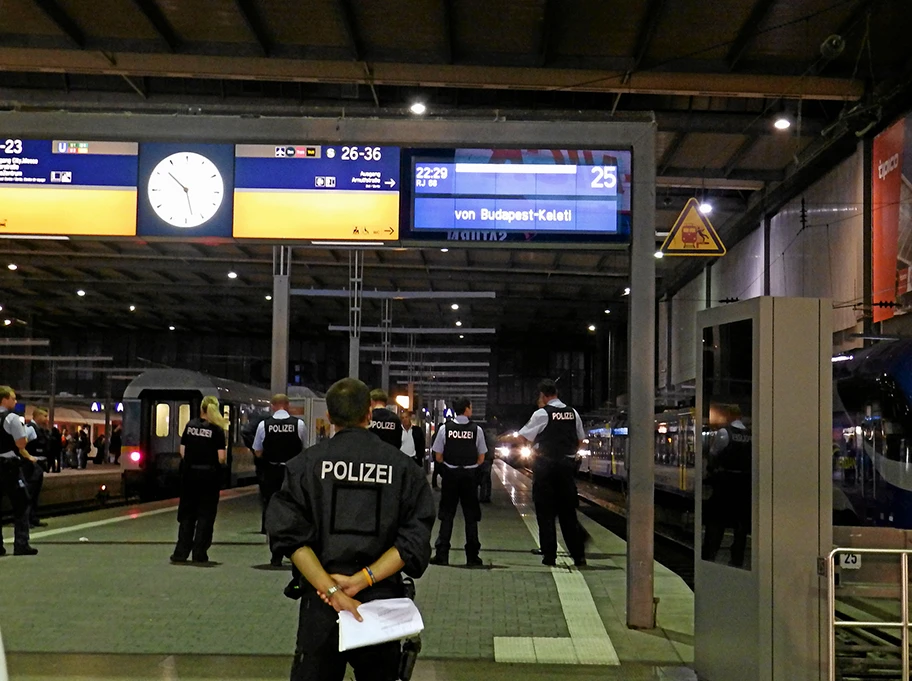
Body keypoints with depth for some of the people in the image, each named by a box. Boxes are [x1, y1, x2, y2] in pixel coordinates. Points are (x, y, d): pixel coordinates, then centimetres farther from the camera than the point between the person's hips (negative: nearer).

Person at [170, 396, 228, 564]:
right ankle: (199, 554, 4)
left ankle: (181, 552, 10)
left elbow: (182, 451, 3)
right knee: (205, 514, 5)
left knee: (187, 513, 12)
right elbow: (221, 458, -12)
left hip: (189, 473, 3)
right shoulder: (217, 430, -8)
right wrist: (225, 457, 9)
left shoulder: (190, 425, 3)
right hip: (209, 474, -3)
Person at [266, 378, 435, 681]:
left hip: (320, 603, -1)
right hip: (382, 600, 1)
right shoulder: (403, 466, 0)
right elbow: (414, 540, -7)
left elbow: (290, 534, -10)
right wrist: (362, 580, -11)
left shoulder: (306, 463, -1)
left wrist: (330, 589, -14)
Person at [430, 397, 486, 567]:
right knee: (471, 516, 7)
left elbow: (438, 457, -1)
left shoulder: (445, 429, -4)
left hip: (450, 474, 1)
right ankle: (472, 557, 9)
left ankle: (442, 555, 5)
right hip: (470, 475, 0)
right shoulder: (476, 430, -5)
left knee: (446, 515, 8)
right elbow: (481, 459, -1)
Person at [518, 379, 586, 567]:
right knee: (568, 511, 10)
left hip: (545, 466, -4)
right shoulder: (573, 413, 7)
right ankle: (578, 555, 7)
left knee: (545, 511, 3)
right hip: (567, 465, 4)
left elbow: (524, 438, -4)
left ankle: (549, 556, 2)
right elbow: (580, 440, 15)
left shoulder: (541, 414, -9)